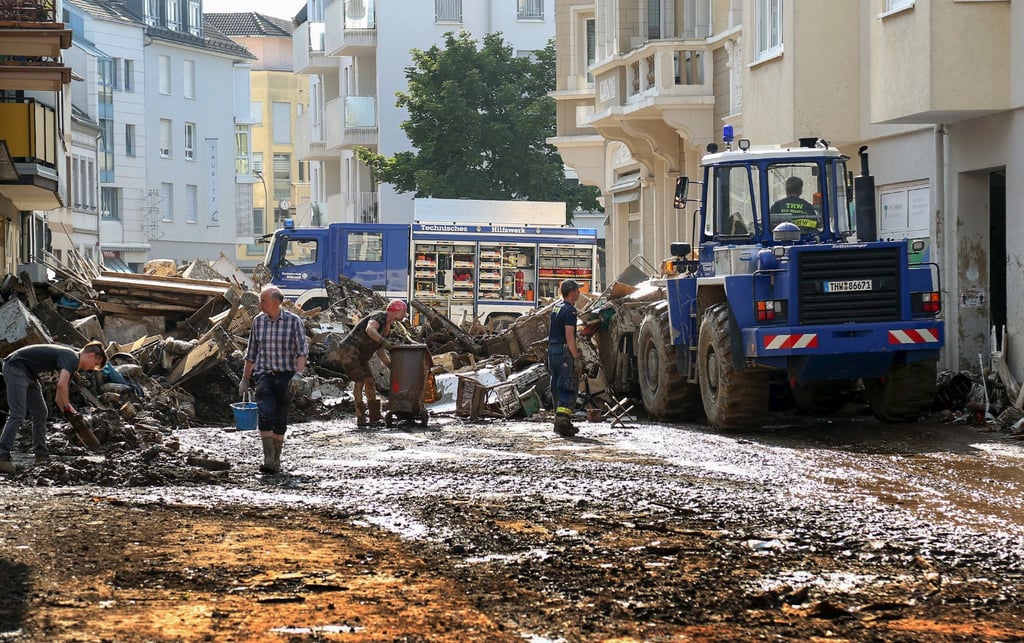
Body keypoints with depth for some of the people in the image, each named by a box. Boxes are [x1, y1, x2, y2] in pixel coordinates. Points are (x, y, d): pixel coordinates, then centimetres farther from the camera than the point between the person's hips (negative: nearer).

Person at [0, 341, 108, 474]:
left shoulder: (71, 363, 16)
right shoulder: (71, 357, -14)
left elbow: (59, 398, 22)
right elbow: (61, 384, -30)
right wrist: (68, 408, -18)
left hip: (28, 373, 11)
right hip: (15, 368, -11)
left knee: (40, 414, 13)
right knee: (17, 415, -18)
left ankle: (41, 456, 18)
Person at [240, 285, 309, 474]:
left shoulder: (293, 321, -4)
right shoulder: (258, 321, 6)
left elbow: (302, 350, -8)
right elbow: (251, 353, 15)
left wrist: (298, 374, -22)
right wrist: (245, 379, 15)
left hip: (286, 375, -1)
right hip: (264, 375, 2)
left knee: (280, 419, 5)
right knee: (265, 415, -16)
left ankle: (276, 459, 17)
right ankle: (268, 459, -22)